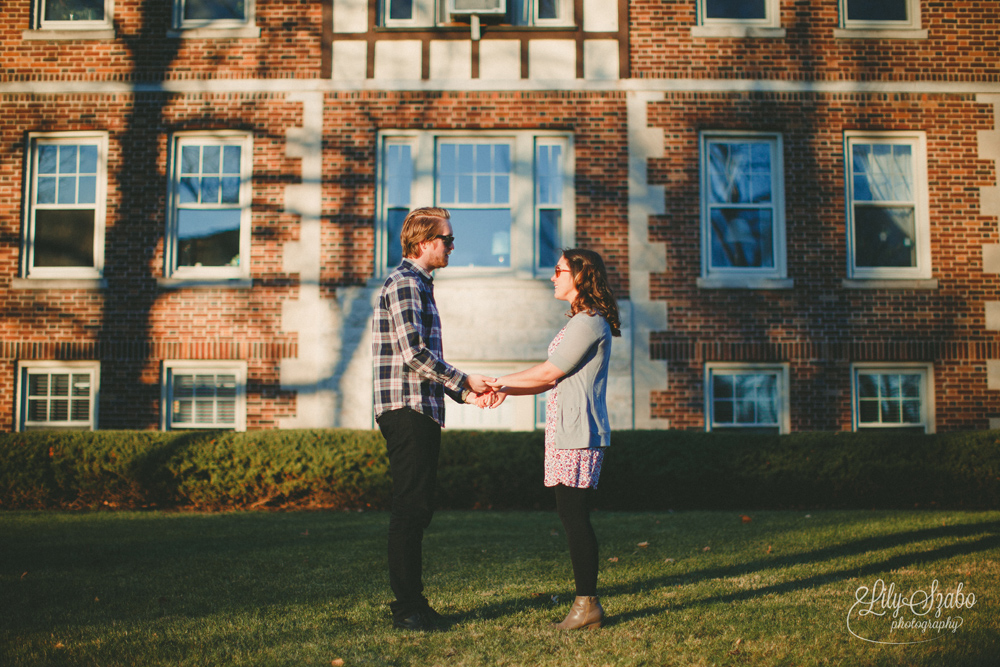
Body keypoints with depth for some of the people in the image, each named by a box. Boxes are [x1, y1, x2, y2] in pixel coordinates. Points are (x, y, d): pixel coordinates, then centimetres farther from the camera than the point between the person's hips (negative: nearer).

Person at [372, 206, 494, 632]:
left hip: (421, 411, 10)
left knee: (417, 509, 12)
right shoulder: (404, 283, -10)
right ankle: (407, 608, -1)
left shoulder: (419, 285, 22)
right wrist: (464, 381, -11)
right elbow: (413, 352, -20)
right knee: (410, 509, -7)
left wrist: (464, 393, 15)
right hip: (407, 409, -10)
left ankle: (412, 602, 19)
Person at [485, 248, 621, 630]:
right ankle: (586, 602, 14)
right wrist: (508, 390, 10)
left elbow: (549, 373, -10)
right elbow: (555, 380, 20)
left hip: (579, 431, -10)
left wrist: (502, 382, 1)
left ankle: (587, 604, -2)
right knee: (572, 515, 9)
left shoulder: (589, 323, -11)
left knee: (574, 515, -8)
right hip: (568, 430, 10)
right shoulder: (583, 322, 22)